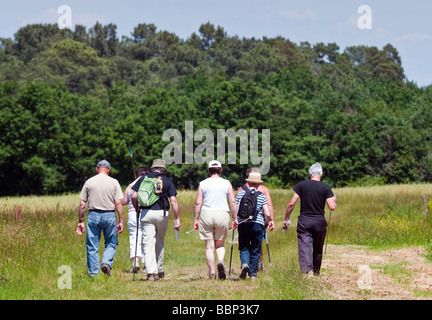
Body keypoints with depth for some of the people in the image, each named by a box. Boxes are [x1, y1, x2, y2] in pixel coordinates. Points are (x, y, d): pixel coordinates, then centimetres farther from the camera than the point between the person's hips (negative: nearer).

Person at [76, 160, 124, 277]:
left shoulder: (89, 182, 4)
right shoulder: (114, 182, 1)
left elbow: (82, 204, 3)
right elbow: (118, 203, -4)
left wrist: (81, 221, 9)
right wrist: (121, 221, 1)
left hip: (93, 215, 0)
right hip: (109, 215, 0)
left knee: (92, 246, 6)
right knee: (111, 244, 12)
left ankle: (93, 273, 5)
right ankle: (107, 262, -13)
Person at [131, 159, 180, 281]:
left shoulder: (144, 178, 9)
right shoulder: (167, 180, 9)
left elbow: (134, 196, -1)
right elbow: (173, 200, 0)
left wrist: (137, 209, 16)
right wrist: (177, 219, 0)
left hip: (146, 213, -1)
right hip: (162, 214, 1)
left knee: (148, 244, -2)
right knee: (160, 243, 17)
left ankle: (151, 273, -12)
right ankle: (159, 271, 24)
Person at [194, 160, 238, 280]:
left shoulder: (203, 184, 5)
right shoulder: (226, 183, 5)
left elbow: (198, 203, 2)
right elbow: (233, 202, 1)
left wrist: (196, 219, 7)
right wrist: (235, 218, 7)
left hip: (206, 214, 0)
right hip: (222, 214, 0)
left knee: (209, 246, 4)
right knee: (220, 244, 14)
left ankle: (212, 273, 3)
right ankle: (220, 262, -15)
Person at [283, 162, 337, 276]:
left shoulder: (301, 185, -1)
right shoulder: (325, 188, -1)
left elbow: (291, 204, -5)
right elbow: (332, 207, -7)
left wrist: (286, 220, 3)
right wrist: (334, 200, 16)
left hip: (304, 221, -1)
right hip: (319, 221, 1)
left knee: (304, 246, -6)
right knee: (318, 249, 15)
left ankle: (308, 269, -25)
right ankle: (316, 272, 26)